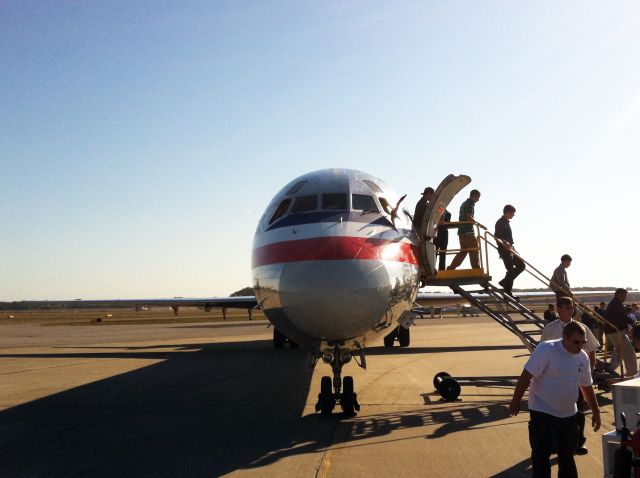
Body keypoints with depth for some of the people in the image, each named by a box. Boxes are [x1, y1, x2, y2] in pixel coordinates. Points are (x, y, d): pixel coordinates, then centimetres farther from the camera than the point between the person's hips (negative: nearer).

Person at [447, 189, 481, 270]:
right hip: (468, 232, -9)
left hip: (462, 232, 9)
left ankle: (450, 269, 10)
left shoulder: (464, 203, 21)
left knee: (463, 251, 13)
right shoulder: (470, 204, -8)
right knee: (474, 252, -5)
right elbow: (469, 218, -19)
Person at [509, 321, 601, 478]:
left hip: (568, 414, 6)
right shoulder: (546, 349, -19)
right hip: (543, 412, -6)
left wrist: (595, 411, 19)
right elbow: (526, 376, -19)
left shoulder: (583, 357, 2)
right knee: (541, 456, -3)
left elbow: (586, 386, 15)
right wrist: (516, 402, -17)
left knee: (567, 454, 18)